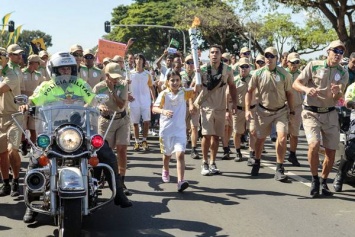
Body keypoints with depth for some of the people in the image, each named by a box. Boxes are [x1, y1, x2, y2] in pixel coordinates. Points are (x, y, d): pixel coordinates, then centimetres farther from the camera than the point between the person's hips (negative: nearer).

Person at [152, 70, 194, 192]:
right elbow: (154, 108, -14)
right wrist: (163, 111, -34)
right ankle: (165, 171, 50)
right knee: (167, 154, 20)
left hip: (180, 129, 0)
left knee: (180, 154, -17)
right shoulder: (164, 94, -8)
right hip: (166, 129, 0)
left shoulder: (184, 92, -1)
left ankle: (181, 181, -22)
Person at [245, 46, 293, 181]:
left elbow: (288, 93, 2)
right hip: (263, 111, 1)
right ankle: (257, 163, 36)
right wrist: (247, 109, -8)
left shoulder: (284, 74, -7)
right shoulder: (258, 73, -7)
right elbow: (250, 91, -1)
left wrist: (292, 111, 4)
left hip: (281, 111, -1)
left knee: (282, 137, -18)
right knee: (260, 139, 11)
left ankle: (279, 169, -7)